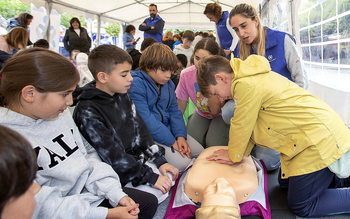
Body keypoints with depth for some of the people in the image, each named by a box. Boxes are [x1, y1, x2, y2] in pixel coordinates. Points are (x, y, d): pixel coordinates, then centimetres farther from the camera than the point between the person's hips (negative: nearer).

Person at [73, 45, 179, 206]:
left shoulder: (122, 96, 3)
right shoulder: (87, 112, -22)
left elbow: (139, 130, 7)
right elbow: (112, 155, -23)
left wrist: (160, 161, 0)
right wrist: (150, 177, -20)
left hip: (138, 159, 8)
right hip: (117, 174, -7)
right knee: (152, 199, -20)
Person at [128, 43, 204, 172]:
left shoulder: (168, 84, 8)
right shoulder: (135, 85, -18)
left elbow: (174, 111, 10)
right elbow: (146, 120, -23)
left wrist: (180, 136, -7)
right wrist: (171, 142, -21)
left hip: (169, 129, 8)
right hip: (149, 136, -8)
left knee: (201, 152, 4)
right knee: (181, 163, -21)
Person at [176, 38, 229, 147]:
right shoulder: (186, 75, -19)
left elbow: (215, 111, -32)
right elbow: (180, 107, -7)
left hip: (221, 114, -2)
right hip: (201, 113, 3)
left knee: (214, 144, -26)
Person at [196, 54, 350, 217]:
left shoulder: (247, 85, -24)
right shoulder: (249, 76, 9)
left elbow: (241, 126, -12)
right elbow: (248, 125, 12)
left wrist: (233, 156, 5)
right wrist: (235, 155, 10)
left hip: (320, 137, -10)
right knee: (285, 182, 24)